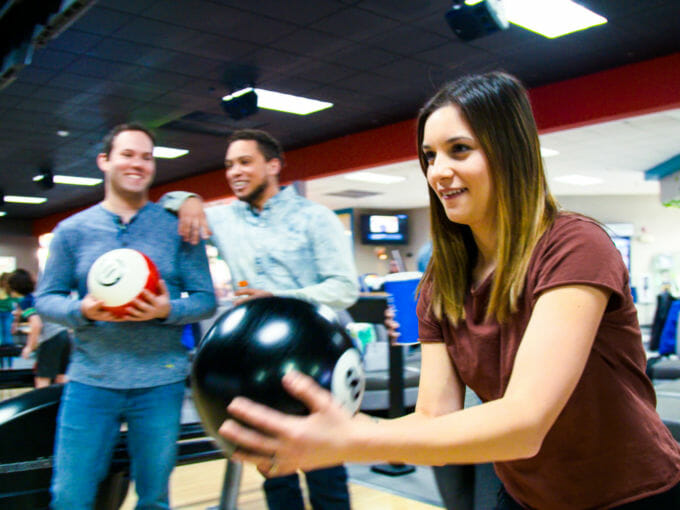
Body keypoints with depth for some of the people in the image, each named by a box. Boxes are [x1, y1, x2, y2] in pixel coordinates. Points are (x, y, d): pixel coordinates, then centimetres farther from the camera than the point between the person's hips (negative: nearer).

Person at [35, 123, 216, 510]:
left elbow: (206, 300, 1)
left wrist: (167, 310, -19)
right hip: (91, 380, 1)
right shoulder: (73, 230, 6)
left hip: (160, 382, 0)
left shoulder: (178, 228, 3)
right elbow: (46, 298, 7)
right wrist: (83, 311, -14)